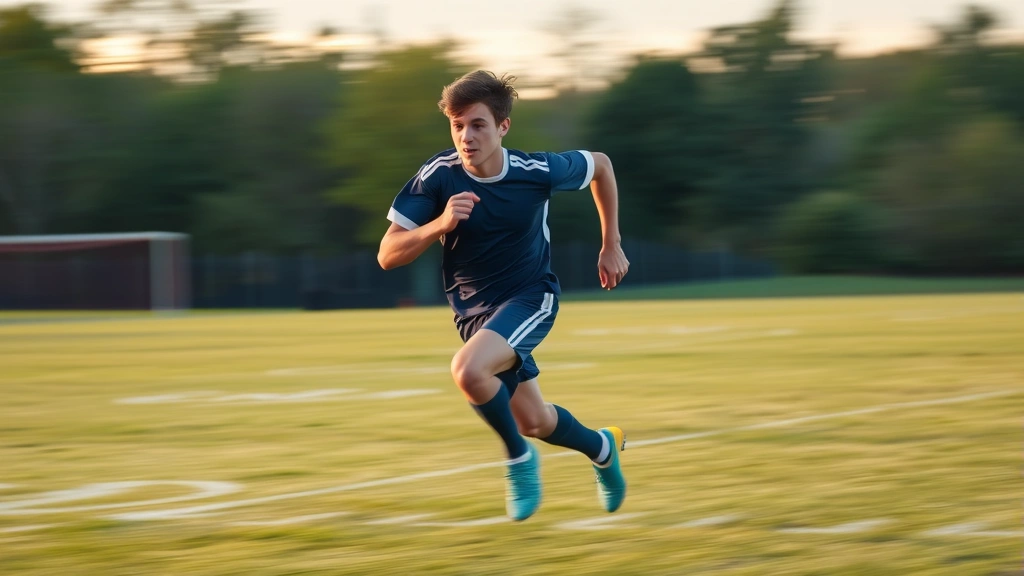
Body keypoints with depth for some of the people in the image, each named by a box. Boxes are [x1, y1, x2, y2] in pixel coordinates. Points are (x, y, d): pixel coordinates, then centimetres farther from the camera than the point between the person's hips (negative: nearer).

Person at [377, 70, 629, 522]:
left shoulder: (537, 171, -19)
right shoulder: (437, 176, -18)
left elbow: (600, 165, 3)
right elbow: (388, 256, -18)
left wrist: (611, 246, 6)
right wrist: (439, 225, -35)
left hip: (530, 298, -3)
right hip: (473, 310, 3)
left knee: (467, 369, -31)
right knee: (534, 422, 12)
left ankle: (519, 457, -5)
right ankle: (602, 447, 45)